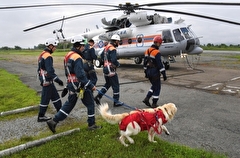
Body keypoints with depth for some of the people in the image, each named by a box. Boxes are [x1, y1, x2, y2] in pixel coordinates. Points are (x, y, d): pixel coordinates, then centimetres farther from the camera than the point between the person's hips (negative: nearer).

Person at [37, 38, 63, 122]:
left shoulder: (42, 55, 12)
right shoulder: (48, 56, -20)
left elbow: (39, 69, 18)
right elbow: (50, 71, -28)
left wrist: (41, 79, 25)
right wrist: (58, 80, -24)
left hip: (44, 80, 10)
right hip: (47, 81, -10)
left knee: (55, 96, 16)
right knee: (45, 99, 3)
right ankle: (41, 116, 17)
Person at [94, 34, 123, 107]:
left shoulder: (106, 47, 10)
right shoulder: (113, 49, -19)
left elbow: (102, 55, 24)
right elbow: (114, 60, -28)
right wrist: (118, 64, -9)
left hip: (105, 68, 9)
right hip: (111, 70, -9)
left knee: (107, 84, 23)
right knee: (116, 86, 4)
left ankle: (98, 96, 19)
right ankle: (116, 102, 13)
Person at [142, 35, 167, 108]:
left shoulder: (147, 51, 9)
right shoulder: (157, 52, -18)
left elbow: (145, 63, 15)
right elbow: (160, 64, -20)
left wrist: (146, 72, 23)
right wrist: (164, 74, -13)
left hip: (148, 72, 8)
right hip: (155, 73, -8)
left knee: (154, 86, 22)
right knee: (157, 88, 6)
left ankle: (146, 99, 14)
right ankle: (154, 104, 12)